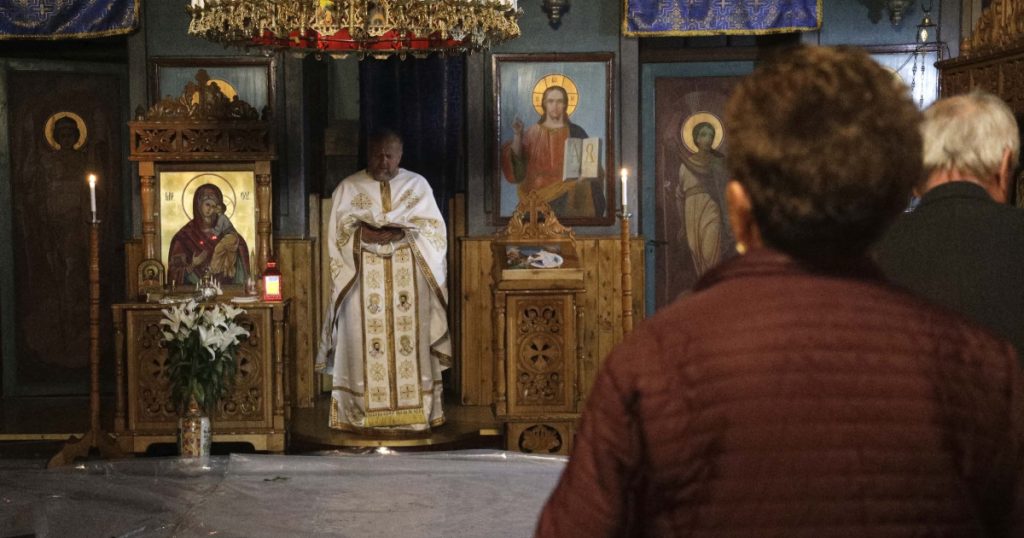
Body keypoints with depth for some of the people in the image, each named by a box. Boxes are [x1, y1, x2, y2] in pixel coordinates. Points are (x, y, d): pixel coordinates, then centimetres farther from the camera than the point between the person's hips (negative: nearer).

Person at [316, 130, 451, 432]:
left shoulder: (417, 185, 11)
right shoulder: (349, 187, 9)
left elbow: (433, 229, 4)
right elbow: (338, 233, 3)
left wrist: (402, 234, -12)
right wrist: (363, 234, -15)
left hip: (408, 279, 1)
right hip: (363, 279, -1)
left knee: (410, 337, -4)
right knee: (364, 338, -7)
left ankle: (412, 412, 0)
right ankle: (363, 415, -5)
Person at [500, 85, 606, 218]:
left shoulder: (576, 132, 10)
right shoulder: (534, 132, 11)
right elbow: (517, 160, 2)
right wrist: (517, 135, -10)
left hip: (568, 190, 0)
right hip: (540, 190, 0)